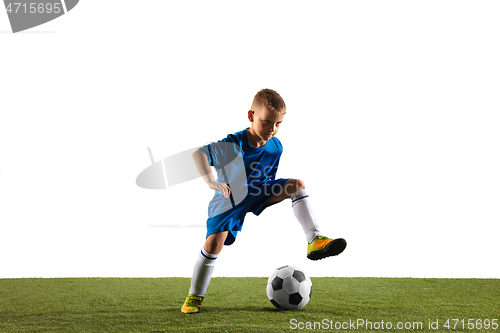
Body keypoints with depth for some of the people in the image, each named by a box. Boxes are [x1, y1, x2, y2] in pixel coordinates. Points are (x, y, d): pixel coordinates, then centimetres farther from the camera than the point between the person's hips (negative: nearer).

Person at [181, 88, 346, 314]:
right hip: (229, 199, -4)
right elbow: (199, 153, -35)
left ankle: (315, 240, -22)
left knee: (297, 185, -16)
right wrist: (211, 181, -47)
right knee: (214, 243, -18)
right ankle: (195, 296, 1)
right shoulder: (232, 145, -27)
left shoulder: (275, 147, -9)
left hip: (257, 193, 4)